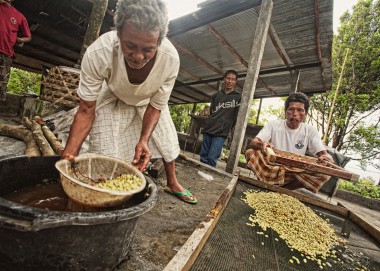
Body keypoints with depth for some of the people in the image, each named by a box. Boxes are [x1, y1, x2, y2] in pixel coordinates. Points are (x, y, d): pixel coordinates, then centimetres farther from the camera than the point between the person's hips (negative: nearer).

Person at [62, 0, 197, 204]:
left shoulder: (170, 59, -35)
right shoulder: (97, 54, -39)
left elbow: (156, 106, -21)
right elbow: (86, 111, -27)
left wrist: (143, 140, -34)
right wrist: (69, 154, -38)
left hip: (147, 102, 2)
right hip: (113, 99, -1)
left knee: (168, 140, 8)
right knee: (105, 155, -9)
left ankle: (172, 183, 34)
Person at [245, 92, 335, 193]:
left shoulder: (310, 130, 3)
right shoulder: (273, 124, -1)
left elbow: (322, 153, -4)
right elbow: (252, 142, -13)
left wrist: (327, 158, -30)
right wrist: (262, 144, -37)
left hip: (295, 172, 2)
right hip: (271, 167, -2)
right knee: (250, 153, -26)